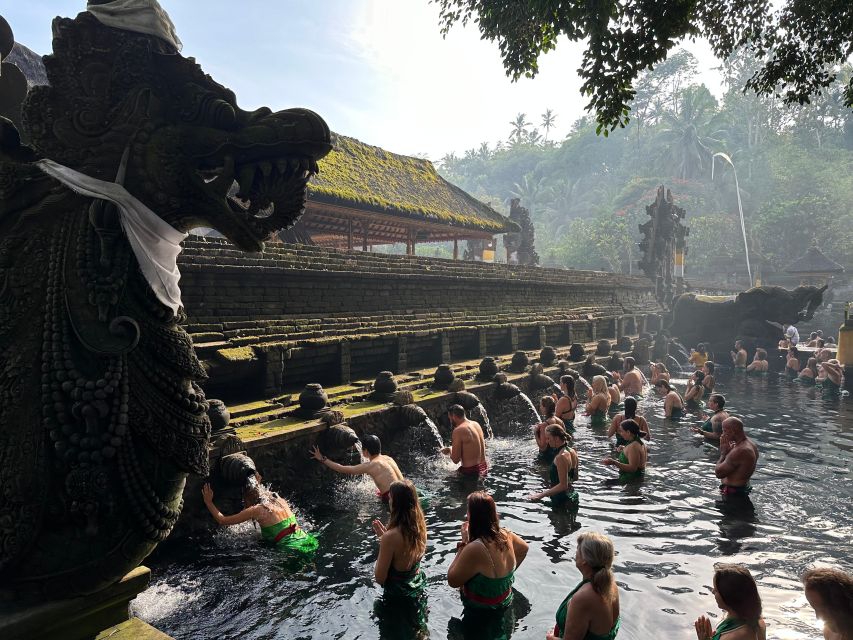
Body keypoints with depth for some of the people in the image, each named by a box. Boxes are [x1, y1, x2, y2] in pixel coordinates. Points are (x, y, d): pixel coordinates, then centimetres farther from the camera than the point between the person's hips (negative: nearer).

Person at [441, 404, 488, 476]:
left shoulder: (458, 431, -17)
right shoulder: (476, 424, 8)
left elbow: (455, 460, -14)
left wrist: (450, 451, 7)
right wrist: (451, 448, 22)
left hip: (471, 471, -8)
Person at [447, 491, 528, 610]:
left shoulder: (474, 549, -34)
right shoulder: (505, 535, -13)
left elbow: (452, 581, -21)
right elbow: (524, 548, 9)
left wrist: (463, 543, -21)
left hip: (483, 608, -6)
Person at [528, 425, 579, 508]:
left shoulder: (561, 457, -24)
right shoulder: (572, 451, 5)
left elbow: (563, 485, -24)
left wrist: (541, 495, -21)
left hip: (562, 500, -10)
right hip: (572, 497, 10)